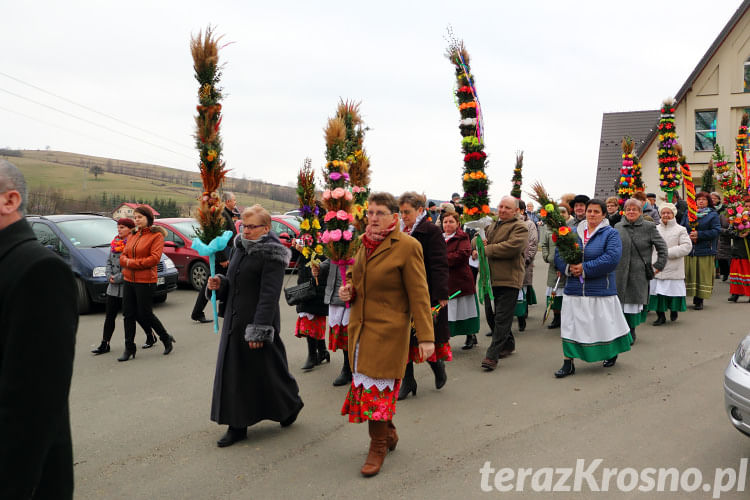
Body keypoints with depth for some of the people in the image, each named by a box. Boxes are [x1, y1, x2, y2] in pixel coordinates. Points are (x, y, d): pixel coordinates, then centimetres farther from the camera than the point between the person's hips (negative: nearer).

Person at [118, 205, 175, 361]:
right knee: (128, 314, 6)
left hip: (145, 281, -7)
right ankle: (129, 348, 15)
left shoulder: (156, 236, -6)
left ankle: (166, 339, 18)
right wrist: (127, 262, -10)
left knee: (145, 314, -2)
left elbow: (154, 258, -16)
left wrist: (132, 263, -15)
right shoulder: (133, 236, 15)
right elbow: (123, 256, 13)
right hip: (128, 280, 7)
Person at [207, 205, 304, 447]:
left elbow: (269, 294, -20)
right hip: (235, 321, 8)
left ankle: (291, 404, 31)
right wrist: (220, 283, -2)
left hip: (259, 320, -8)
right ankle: (237, 426, 19)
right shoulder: (239, 248, 11)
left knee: (265, 370, 5)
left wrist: (259, 331, -24)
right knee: (233, 373, 9)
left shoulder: (272, 255, -14)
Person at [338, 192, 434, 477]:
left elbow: (419, 295, -13)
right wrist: (348, 291, 2)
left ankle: (378, 447, 16)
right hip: (360, 326, 7)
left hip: (388, 331, -7)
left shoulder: (407, 246, -12)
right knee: (365, 385, 14)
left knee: (377, 387, -2)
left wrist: (426, 337, -16)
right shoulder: (364, 244, 9)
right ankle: (388, 433, 35)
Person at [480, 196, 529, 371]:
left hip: (509, 279, -8)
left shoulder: (520, 227, -6)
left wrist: (488, 249, -15)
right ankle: (508, 344, 36)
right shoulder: (492, 225, 20)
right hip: (492, 278, 8)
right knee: (498, 315, 19)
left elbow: (512, 246, -22)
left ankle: (492, 355, -10)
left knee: (502, 317, -9)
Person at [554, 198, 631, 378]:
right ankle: (568, 363, 7)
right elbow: (558, 253, 6)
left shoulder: (610, 233, -3)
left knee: (605, 323, 9)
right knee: (570, 326, 1)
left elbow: (612, 258, -17)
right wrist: (568, 267, -14)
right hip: (574, 289, 3)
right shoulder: (574, 232, 9)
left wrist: (585, 268, -19)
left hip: (600, 289, -3)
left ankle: (612, 353, 36)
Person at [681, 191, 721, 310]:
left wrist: (699, 234, -15)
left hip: (705, 250, -2)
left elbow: (716, 231, -7)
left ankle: (699, 300, 5)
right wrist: (689, 236, -12)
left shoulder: (713, 215, 4)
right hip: (688, 250, 2)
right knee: (688, 273, 2)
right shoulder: (688, 213, 12)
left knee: (702, 275, -1)